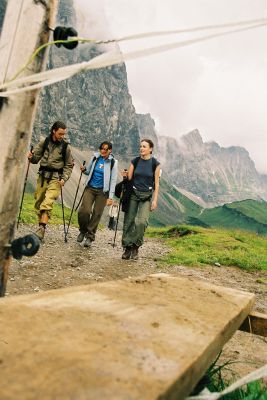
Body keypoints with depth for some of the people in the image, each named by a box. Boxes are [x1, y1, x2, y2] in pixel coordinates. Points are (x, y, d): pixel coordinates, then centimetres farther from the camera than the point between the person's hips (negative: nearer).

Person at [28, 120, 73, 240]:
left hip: (56, 178, -3)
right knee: (38, 203, 7)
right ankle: (41, 225, 21)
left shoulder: (66, 146, 0)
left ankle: (42, 229, -20)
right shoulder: (44, 142, 4)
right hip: (42, 176, 4)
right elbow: (36, 158, 8)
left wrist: (64, 178, -7)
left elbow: (69, 165, 5)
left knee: (47, 203, -19)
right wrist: (31, 156, -15)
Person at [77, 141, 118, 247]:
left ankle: (90, 236, 15)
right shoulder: (95, 157, 6)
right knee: (84, 211, -11)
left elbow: (113, 180, -5)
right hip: (90, 188, 2)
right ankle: (83, 231, 16)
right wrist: (84, 170, -5)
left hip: (102, 191, -2)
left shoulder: (113, 162, -3)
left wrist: (110, 197, -11)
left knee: (97, 214, 0)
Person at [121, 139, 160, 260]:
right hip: (133, 194, 3)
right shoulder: (135, 161, 4)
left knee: (142, 221, -18)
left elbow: (156, 183, -1)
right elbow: (129, 177, 6)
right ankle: (127, 248, 13)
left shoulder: (155, 163, -3)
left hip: (147, 196, -2)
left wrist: (155, 199, -6)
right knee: (129, 221, 1)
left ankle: (135, 247, -1)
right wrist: (125, 175, -16)